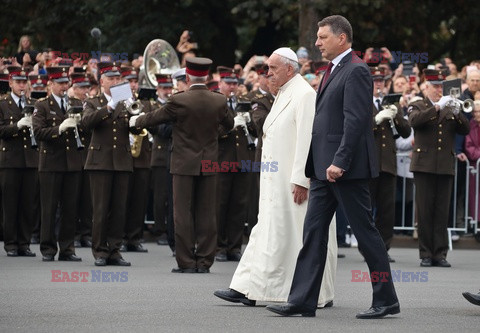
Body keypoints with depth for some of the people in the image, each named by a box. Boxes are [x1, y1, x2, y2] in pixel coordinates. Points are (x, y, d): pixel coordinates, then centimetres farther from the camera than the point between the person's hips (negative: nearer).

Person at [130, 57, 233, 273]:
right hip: (209, 165, 3)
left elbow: (155, 117, 2)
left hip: (184, 165, -3)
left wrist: (136, 121, 22)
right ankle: (204, 262, 7)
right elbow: (229, 124, 16)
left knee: (183, 214, 2)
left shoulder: (179, 101, -12)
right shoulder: (219, 101, -2)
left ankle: (186, 262, 2)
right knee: (206, 214, 7)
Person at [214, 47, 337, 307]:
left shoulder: (305, 95, -13)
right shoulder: (283, 94, 18)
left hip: (296, 180, -10)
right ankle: (248, 290, 5)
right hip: (277, 180, 10)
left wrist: (301, 180, -23)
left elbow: (307, 140, -19)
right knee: (267, 232, 6)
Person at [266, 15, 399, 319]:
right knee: (313, 232, 6)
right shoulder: (333, 71, 18)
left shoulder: (356, 71, -12)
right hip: (325, 168, 10)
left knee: (365, 231, -2)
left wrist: (339, 162, -24)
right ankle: (302, 301, 6)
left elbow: (355, 120, -20)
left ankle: (387, 300, 6)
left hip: (346, 169, -10)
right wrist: (318, 165, 16)